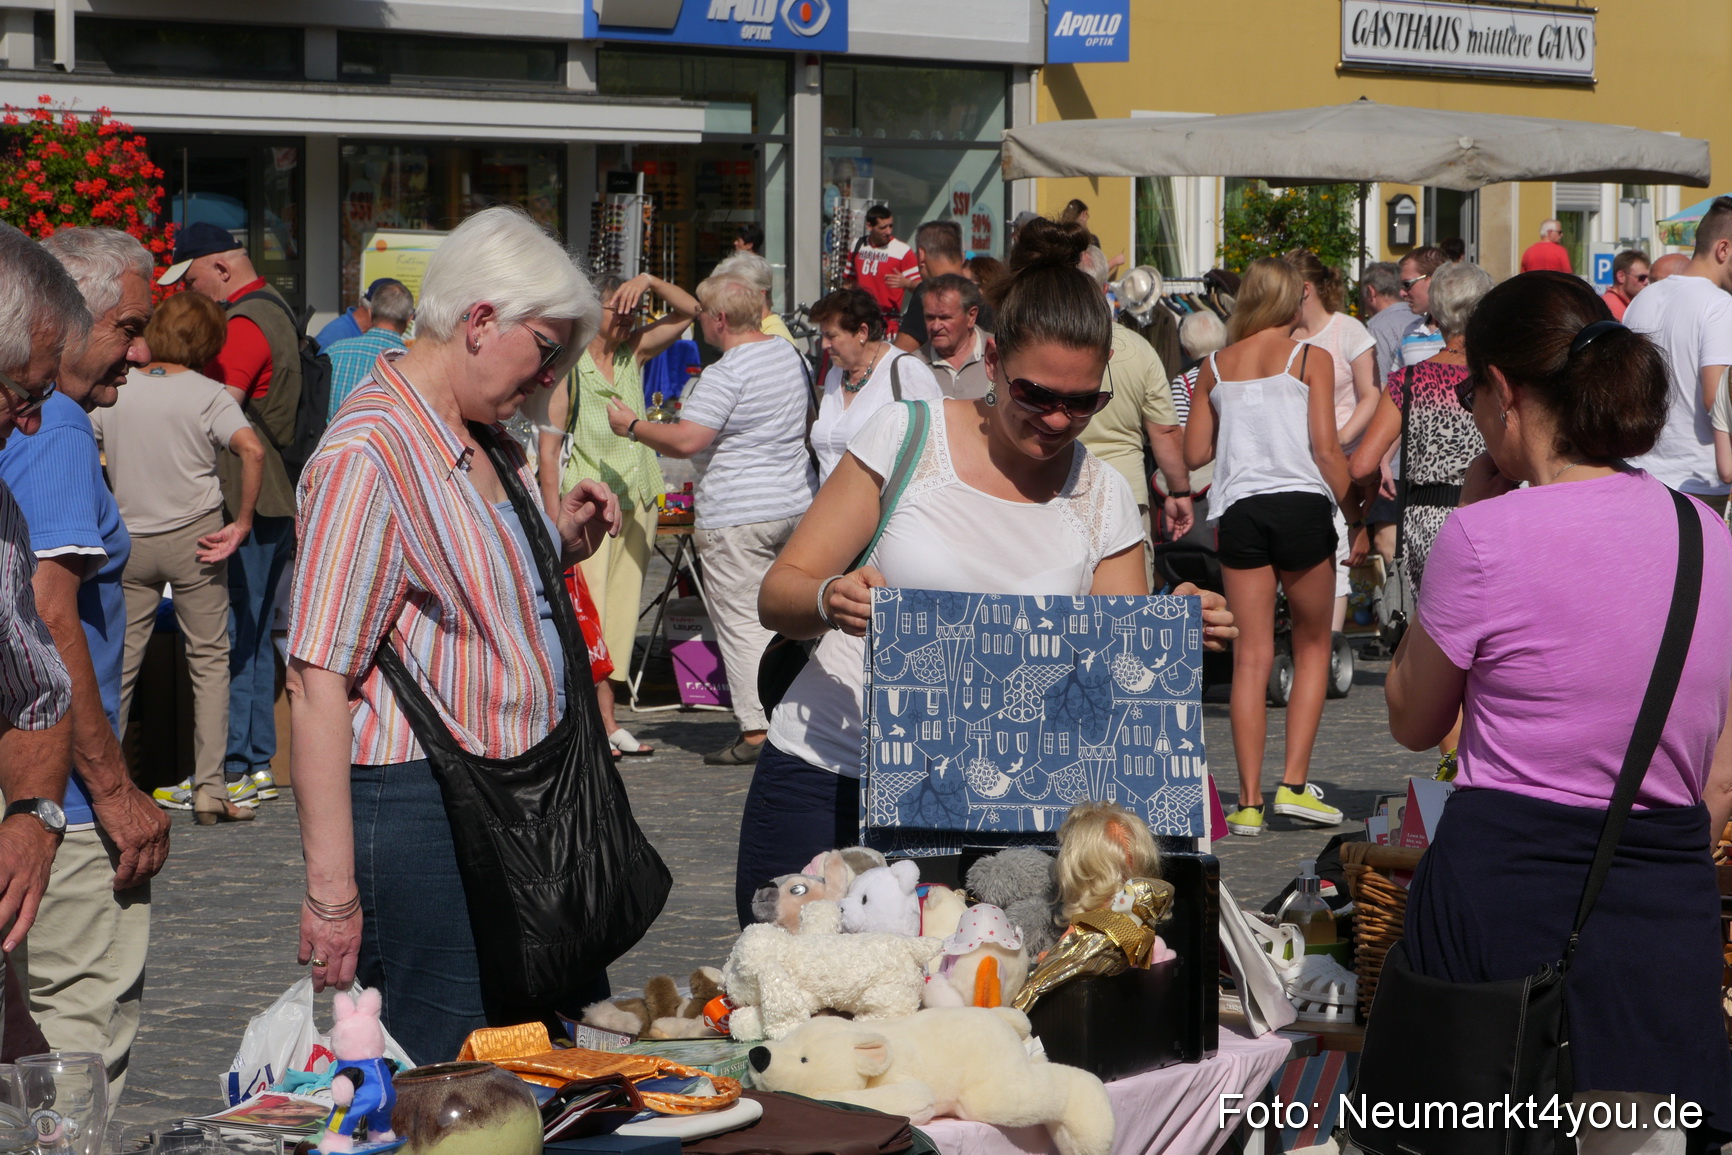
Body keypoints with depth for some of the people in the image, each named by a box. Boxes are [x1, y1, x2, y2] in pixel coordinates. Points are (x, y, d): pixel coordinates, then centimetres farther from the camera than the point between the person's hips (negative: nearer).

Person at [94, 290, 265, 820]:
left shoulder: (114, 391, 2)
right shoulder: (207, 394, -7)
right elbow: (252, 449, -22)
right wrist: (242, 523, -14)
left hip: (128, 540, 3)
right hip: (193, 537, -3)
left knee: (119, 663, 9)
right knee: (209, 659, 5)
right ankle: (208, 787, 1)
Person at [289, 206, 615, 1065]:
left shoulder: (487, 442, 14)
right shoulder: (369, 454, -15)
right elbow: (319, 683, -19)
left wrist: (559, 542, 11)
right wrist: (331, 889, -22)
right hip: (417, 806, -9)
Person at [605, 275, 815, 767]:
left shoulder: (726, 375, -17)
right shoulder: (790, 354, 10)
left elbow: (685, 441, -23)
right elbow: (807, 422, 23)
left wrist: (630, 426, -9)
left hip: (737, 514, -9)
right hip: (797, 502, 9)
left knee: (740, 621, -4)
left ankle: (756, 731, -6)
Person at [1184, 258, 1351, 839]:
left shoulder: (1215, 367, 9)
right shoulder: (1311, 359, -1)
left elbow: (1194, 452, 11)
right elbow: (1325, 448, -7)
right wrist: (1350, 508, 3)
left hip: (1239, 508, 3)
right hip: (1301, 504, -2)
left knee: (1251, 655, 6)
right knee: (1312, 645, 13)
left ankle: (1249, 802, 2)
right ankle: (1295, 785, 3)